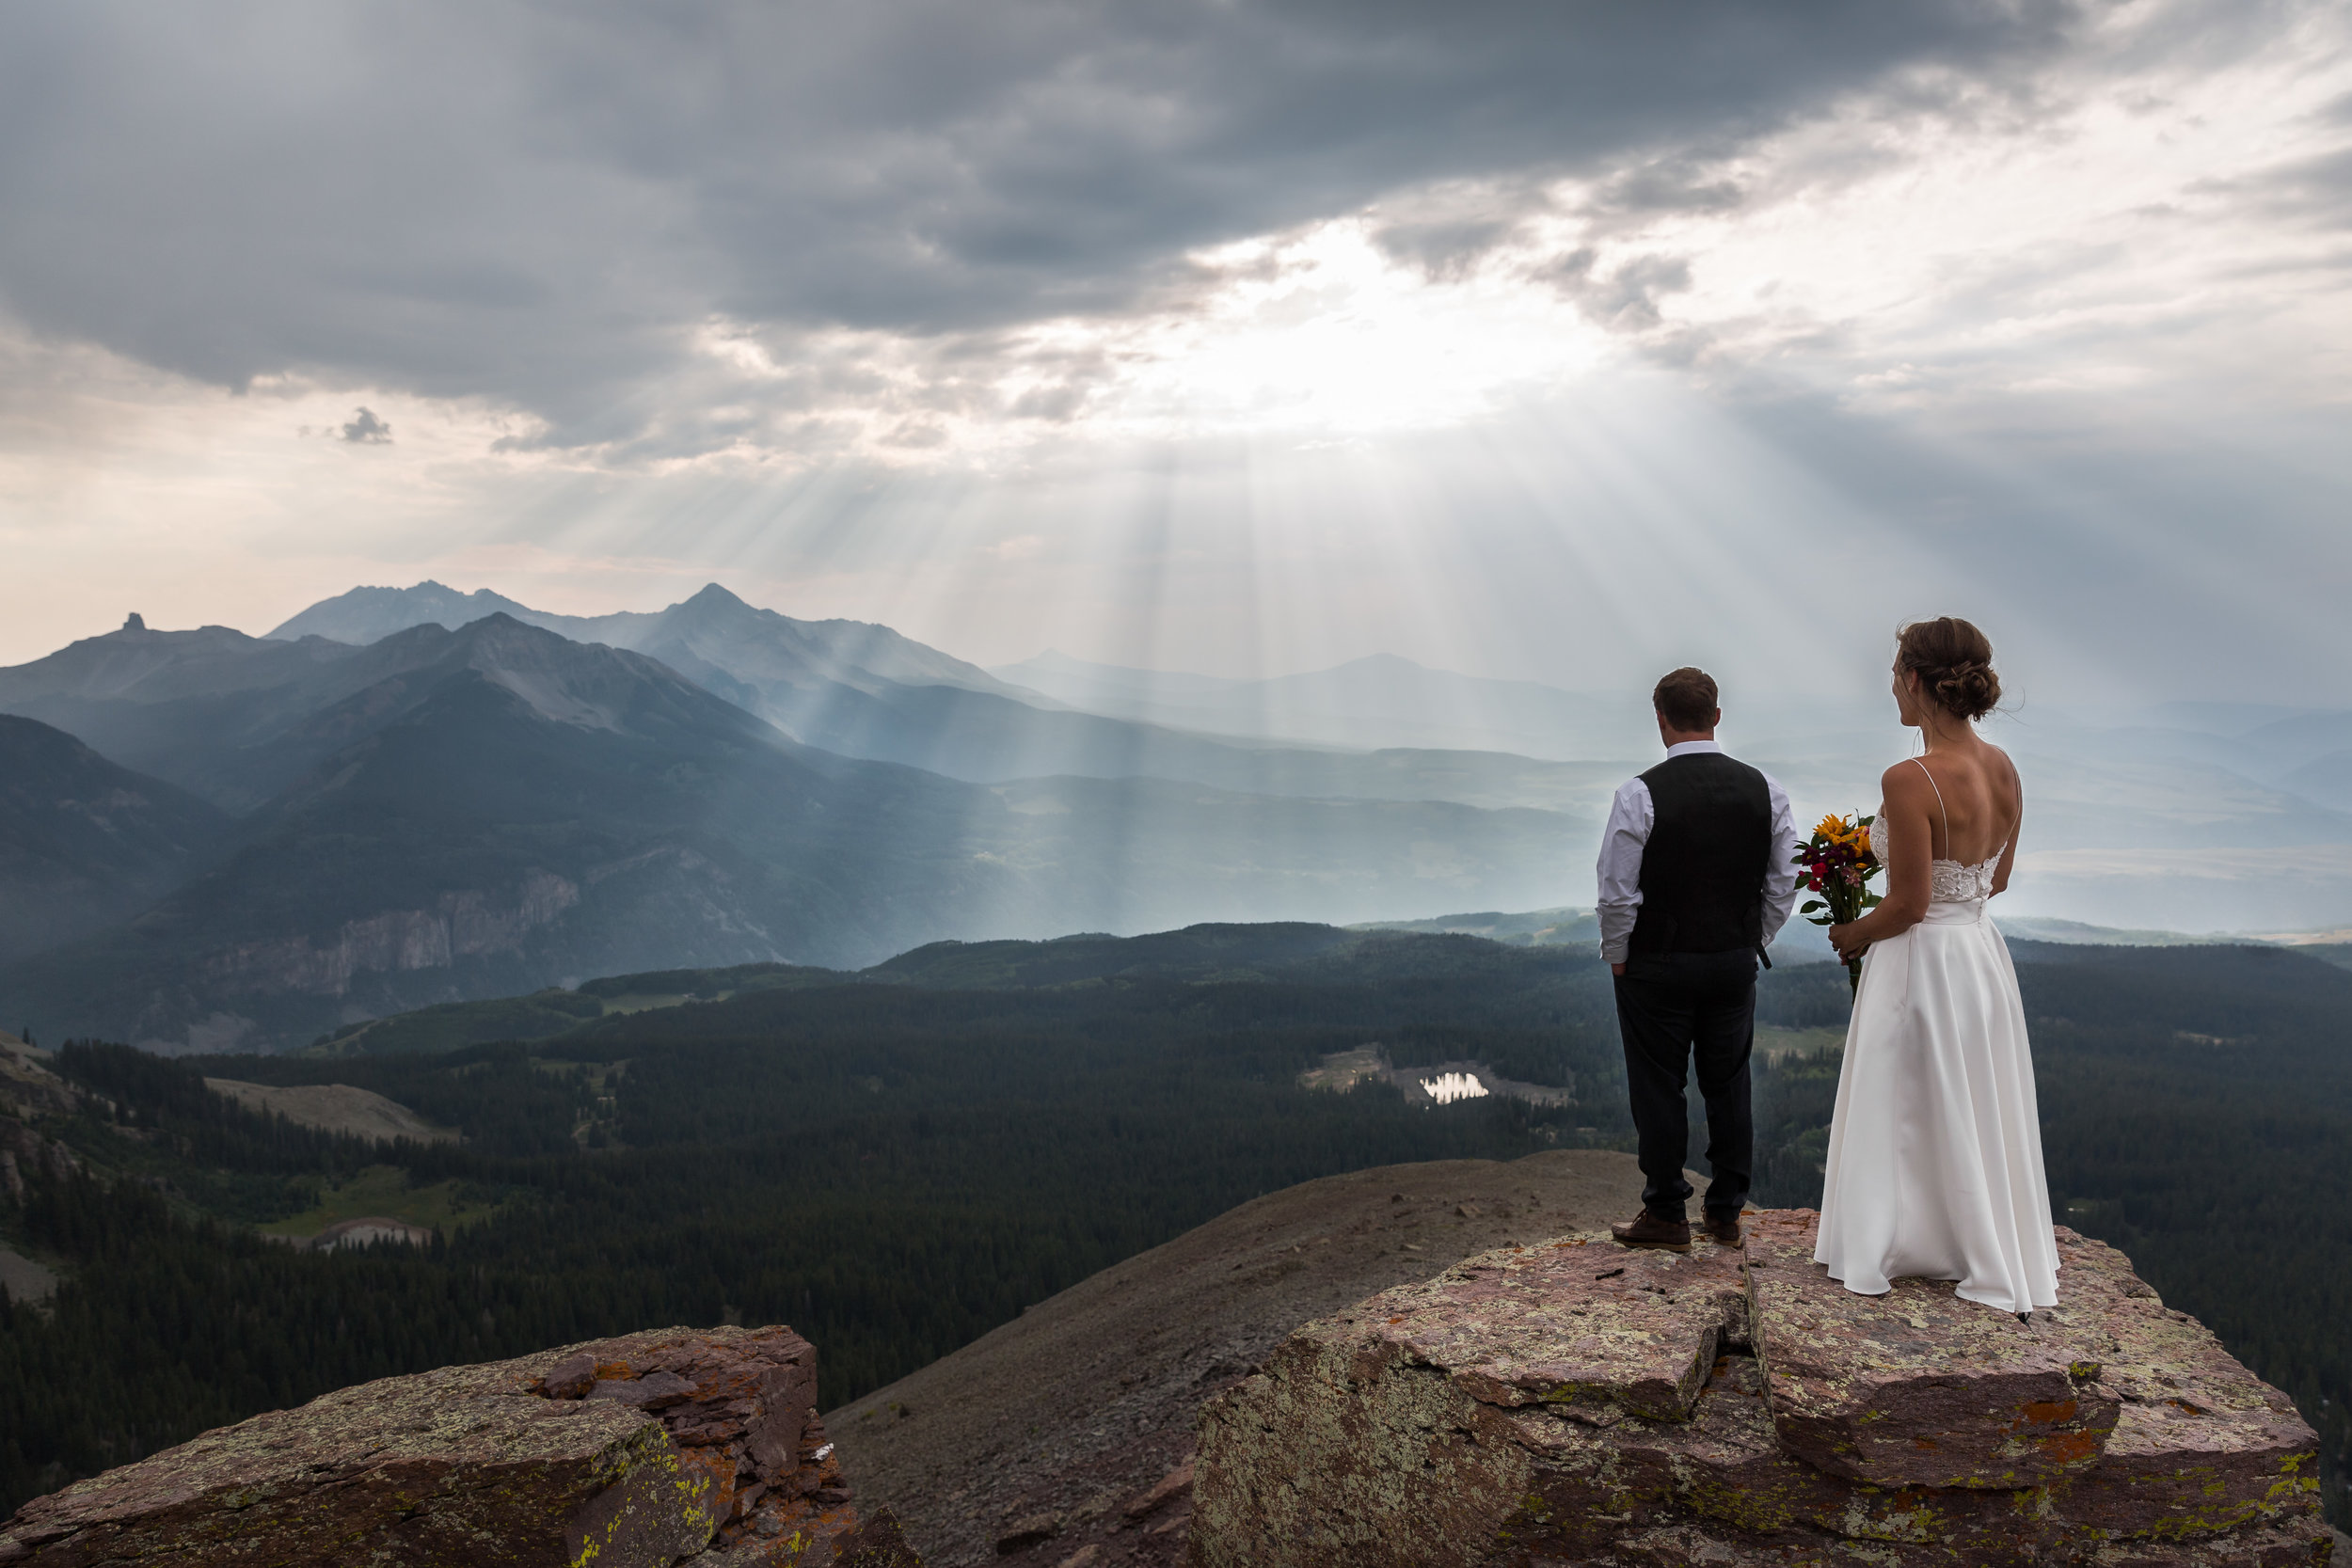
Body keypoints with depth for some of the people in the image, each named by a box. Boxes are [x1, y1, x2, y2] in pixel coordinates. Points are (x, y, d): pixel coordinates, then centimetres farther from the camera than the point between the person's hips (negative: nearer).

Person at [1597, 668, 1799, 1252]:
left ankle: (1666, 1216, 15)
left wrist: (1618, 958, 0)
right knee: (1729, 1087, 14)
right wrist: (1752, 946, 14)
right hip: (1735, 963, 4)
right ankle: (1727, 1213, 23)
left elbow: (1618, 893, -14)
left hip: (1656, 965, -4)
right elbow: (1783, 882, 4)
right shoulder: (1763, 789, -1)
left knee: (1658, 1090, 6)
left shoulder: (1640, 794, -15)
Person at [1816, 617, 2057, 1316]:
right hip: (1984, 952, 8)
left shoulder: (1910, 780, -24)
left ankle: (1886, 1254, 22)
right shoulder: (2004, 768, 1)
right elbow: (1996, 878, 11)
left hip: (1921, 963, -8)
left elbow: (1910, 904, -20)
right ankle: (2002, 1256, 33)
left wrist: (1854, 934, -3)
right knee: (1980, 1113, 20)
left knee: (1909, 1111, 8)